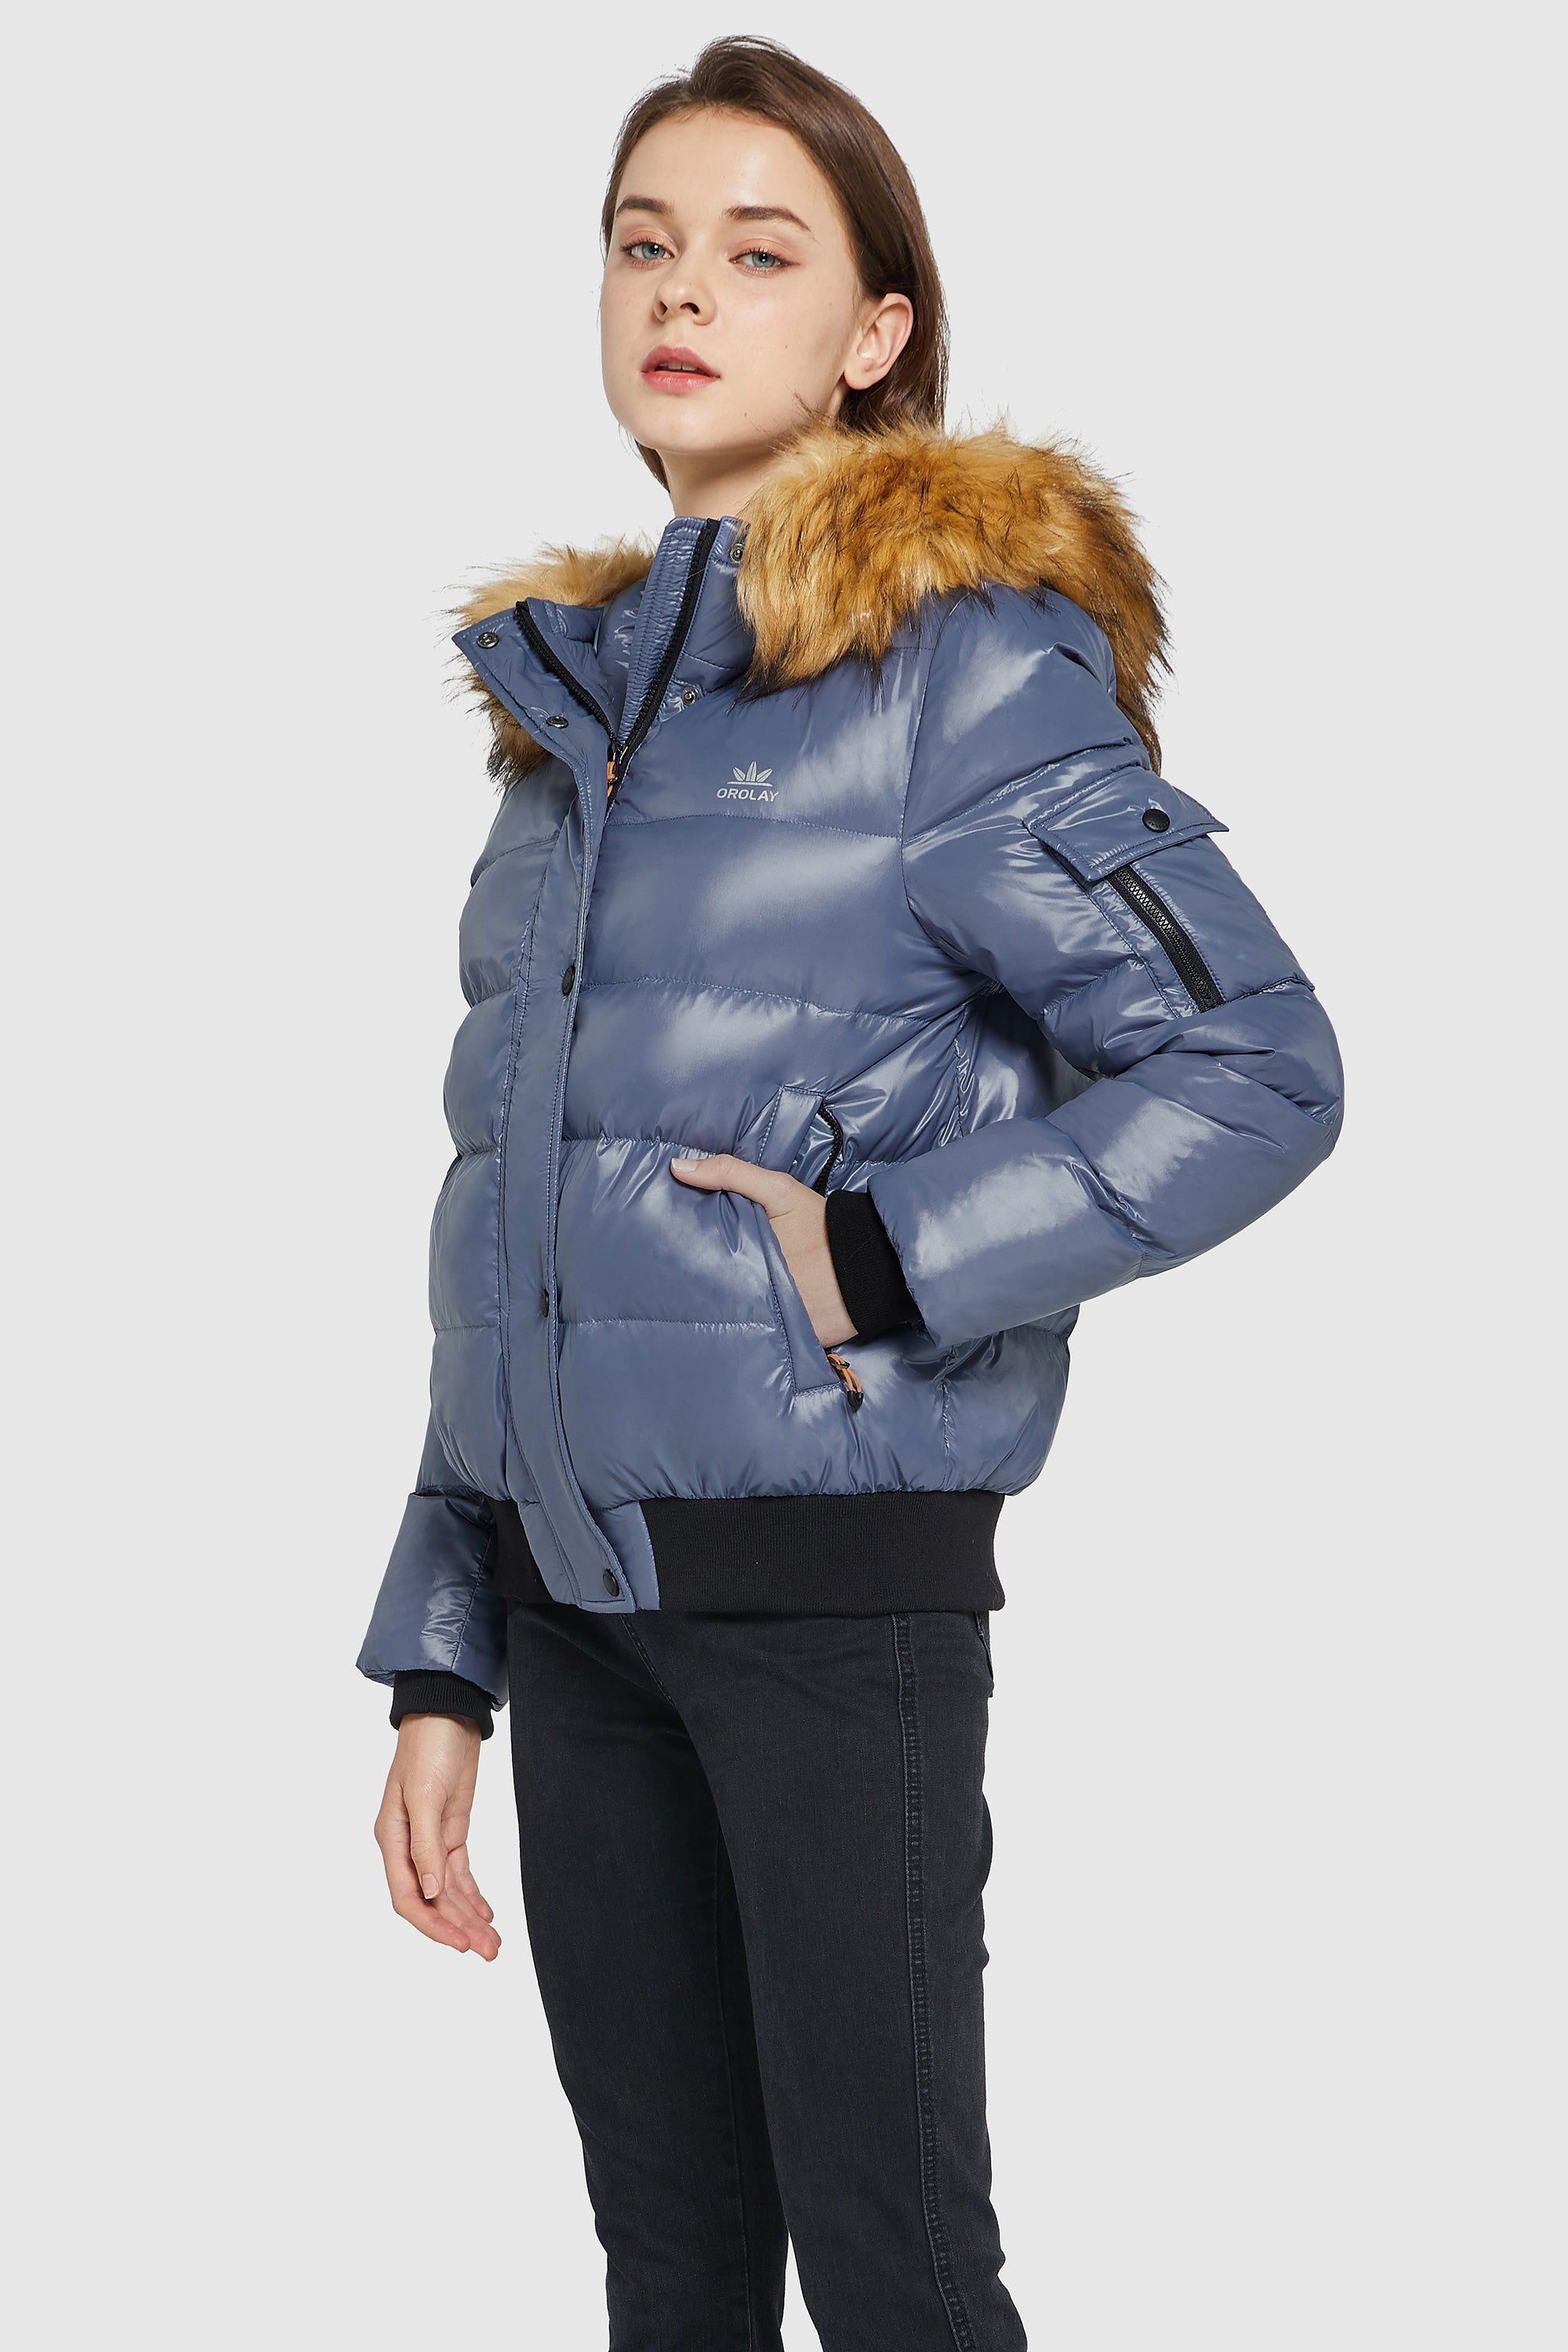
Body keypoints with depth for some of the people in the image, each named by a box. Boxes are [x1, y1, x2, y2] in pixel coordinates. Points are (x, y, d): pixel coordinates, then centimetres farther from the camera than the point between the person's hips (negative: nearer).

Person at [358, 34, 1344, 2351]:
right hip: (572, 1588, 6)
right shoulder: (576, 698, 12)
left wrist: (865, 1258, -17)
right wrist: (437, 1668, 13)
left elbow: (1254, 1070, -14)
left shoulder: (962, 655, -8)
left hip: (837, 1571, -6)